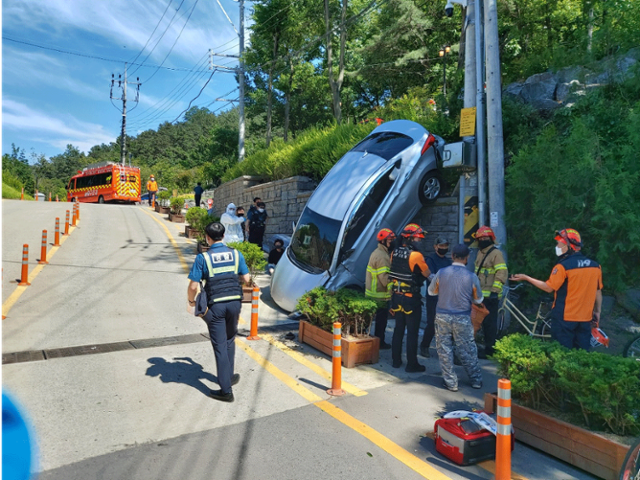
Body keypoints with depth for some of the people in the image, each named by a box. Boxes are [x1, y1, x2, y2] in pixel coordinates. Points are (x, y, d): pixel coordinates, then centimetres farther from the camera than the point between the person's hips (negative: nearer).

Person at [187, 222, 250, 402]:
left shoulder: (203, 257, -7)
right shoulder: (236, 254, 1)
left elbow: (193, 286, -9)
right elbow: (246, 279, 5)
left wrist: (191, 301, 10)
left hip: (215, 306, -3)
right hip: (235, 303, 3)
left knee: (220, 346, 4)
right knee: (229, 341, 22)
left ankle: (226, 390, 8)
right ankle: (229, 377, 35)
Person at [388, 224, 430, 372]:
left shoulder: (395, 253, 3)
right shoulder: (416, 255, -17)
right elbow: (427, 274, -8)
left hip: (396, 295, 7)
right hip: (411, 298, -7)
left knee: (398, 329, 16)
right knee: (412, 332, 4)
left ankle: (396, 360, 25)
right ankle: (412, 364, 12)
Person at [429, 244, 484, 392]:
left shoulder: (441, 272, -9)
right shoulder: (472, 276, -9)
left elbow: (431, 291, 6)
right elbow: (478, 299, 3)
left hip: (443, 317, 0)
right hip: (463, 318, 0)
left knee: (444, 349, 10)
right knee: (467, 350, 14)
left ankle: (450, 382, 17)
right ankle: (476, 380, 30)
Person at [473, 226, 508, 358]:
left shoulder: (496, 253, -11)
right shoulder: (480, 253, 15)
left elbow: (502, 273, -18)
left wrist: (495, 290, -22)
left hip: (491, 295, -8)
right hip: (481, 294, 8)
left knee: (490, 323, -3)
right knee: (484, 322, 16)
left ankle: (490, 350, 6)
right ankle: (487, 346, 28)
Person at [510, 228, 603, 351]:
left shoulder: (563, 266, -15)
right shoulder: (595, 265, 3)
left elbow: (549, 287, -12)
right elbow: (598, 291, 9)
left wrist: (526, 277, -5)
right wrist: (598, 311, 20)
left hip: (565, 317, -5)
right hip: (585, 317, 6)